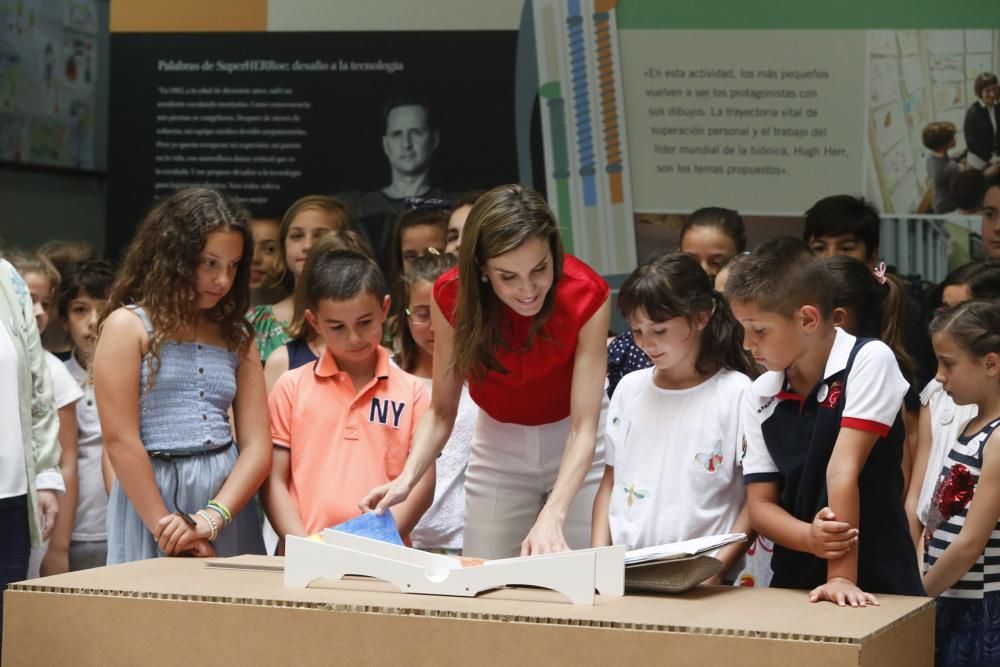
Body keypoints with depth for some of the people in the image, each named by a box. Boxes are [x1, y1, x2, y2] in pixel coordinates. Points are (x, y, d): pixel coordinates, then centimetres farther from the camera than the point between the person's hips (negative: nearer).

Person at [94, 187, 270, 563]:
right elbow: (120, 441, -9)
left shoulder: (237, 336, 11)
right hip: (150, 497, -4)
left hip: (228, 497, 4)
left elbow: (257, 446, 3)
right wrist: (169, 529, -13)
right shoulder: (127, 326, -2)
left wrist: (212, 517, -13)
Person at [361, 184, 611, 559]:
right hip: (498, 441, 2)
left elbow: (584, 428, -29)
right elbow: (442, 412, -12)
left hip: (577, 451, -2)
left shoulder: (586, 296, -28)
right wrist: (406, 480, -30)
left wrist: (551, 518, -43)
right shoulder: (452, 296, -22)